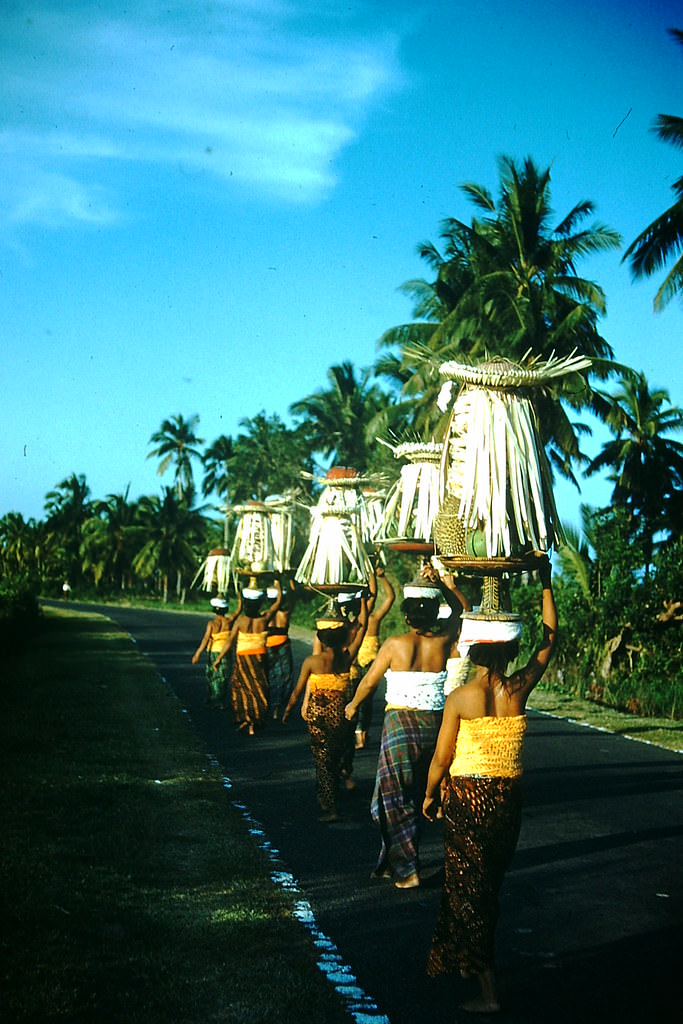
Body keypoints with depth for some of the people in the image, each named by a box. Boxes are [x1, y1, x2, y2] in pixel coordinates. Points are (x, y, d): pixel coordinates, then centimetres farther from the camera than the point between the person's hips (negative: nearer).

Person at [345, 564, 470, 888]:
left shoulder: (394, 645, -9)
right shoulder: (444, 642, -4)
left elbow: (369, 681, 4)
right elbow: (463, 612, 16)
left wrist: (353, 704, 21)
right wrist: (446, 585, 7)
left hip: (400, 724, -4)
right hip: (435, 725, 4)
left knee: (394, 800, 7)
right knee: (416, 797, 16)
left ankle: (406, 870, 4)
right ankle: (390, 861, 27)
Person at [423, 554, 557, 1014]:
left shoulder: (459, 698, -14)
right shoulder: (519, 689, -7)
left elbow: (441, 758, -7)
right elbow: (550, 638, 7)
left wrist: (429, 795, 10)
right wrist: (546, 584, 12)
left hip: (467, 796, -3)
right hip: (509, 797, 4)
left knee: (469, 886, 2)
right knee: (490, 881, 19)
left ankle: (489, 988, -3)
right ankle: (461, 957, 36)